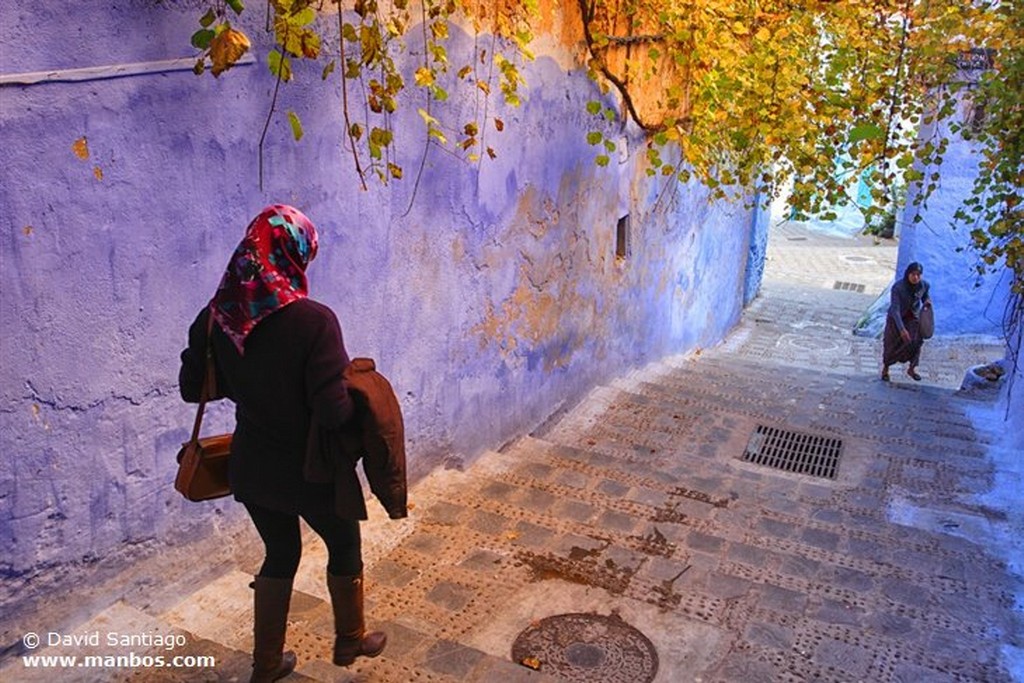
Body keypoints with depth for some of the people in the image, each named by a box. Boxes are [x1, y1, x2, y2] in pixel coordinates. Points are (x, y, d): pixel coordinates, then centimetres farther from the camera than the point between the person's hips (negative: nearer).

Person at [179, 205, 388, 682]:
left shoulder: (216, 316, -9)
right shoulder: (313, 320, -26)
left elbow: (191, 387, 3)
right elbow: (334, 412, -28)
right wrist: (355, 391, -7)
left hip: (251, 467, 5)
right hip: (310, 469, -5)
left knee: (280, 554, 26)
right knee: (344, 545, 23)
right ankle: (350, 640, 41)